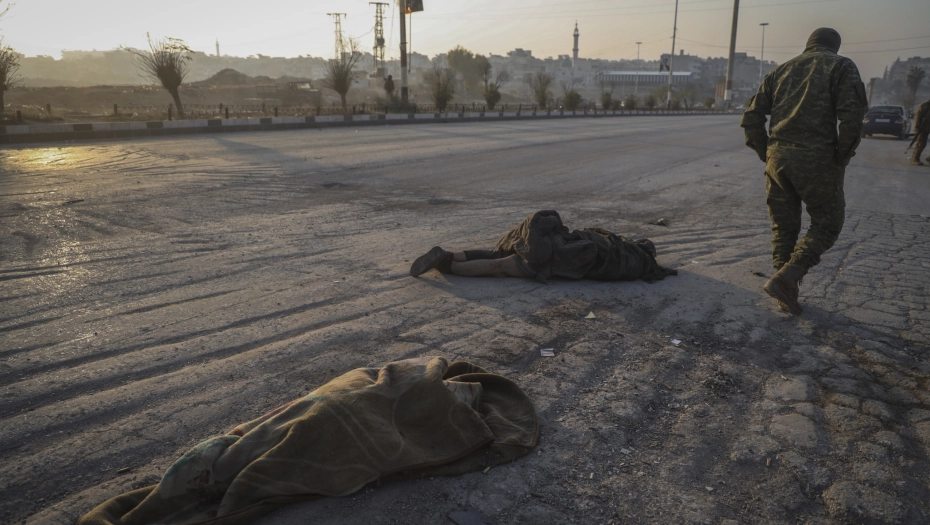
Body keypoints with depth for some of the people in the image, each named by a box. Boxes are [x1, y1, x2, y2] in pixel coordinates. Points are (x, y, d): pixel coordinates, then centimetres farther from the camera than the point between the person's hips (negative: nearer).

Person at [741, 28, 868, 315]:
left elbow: (751, 118, 11)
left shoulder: (781, 70, 17)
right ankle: (785, 278, -6)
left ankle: (787, 294, 18)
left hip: (778, 158, 5)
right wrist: (841, 159, -2)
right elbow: (852, 116, -12)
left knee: (783, 227, 14)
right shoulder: (840, 66, 4)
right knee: (827, 224, 10)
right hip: (816, 159, -4)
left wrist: (766, 155, 14)